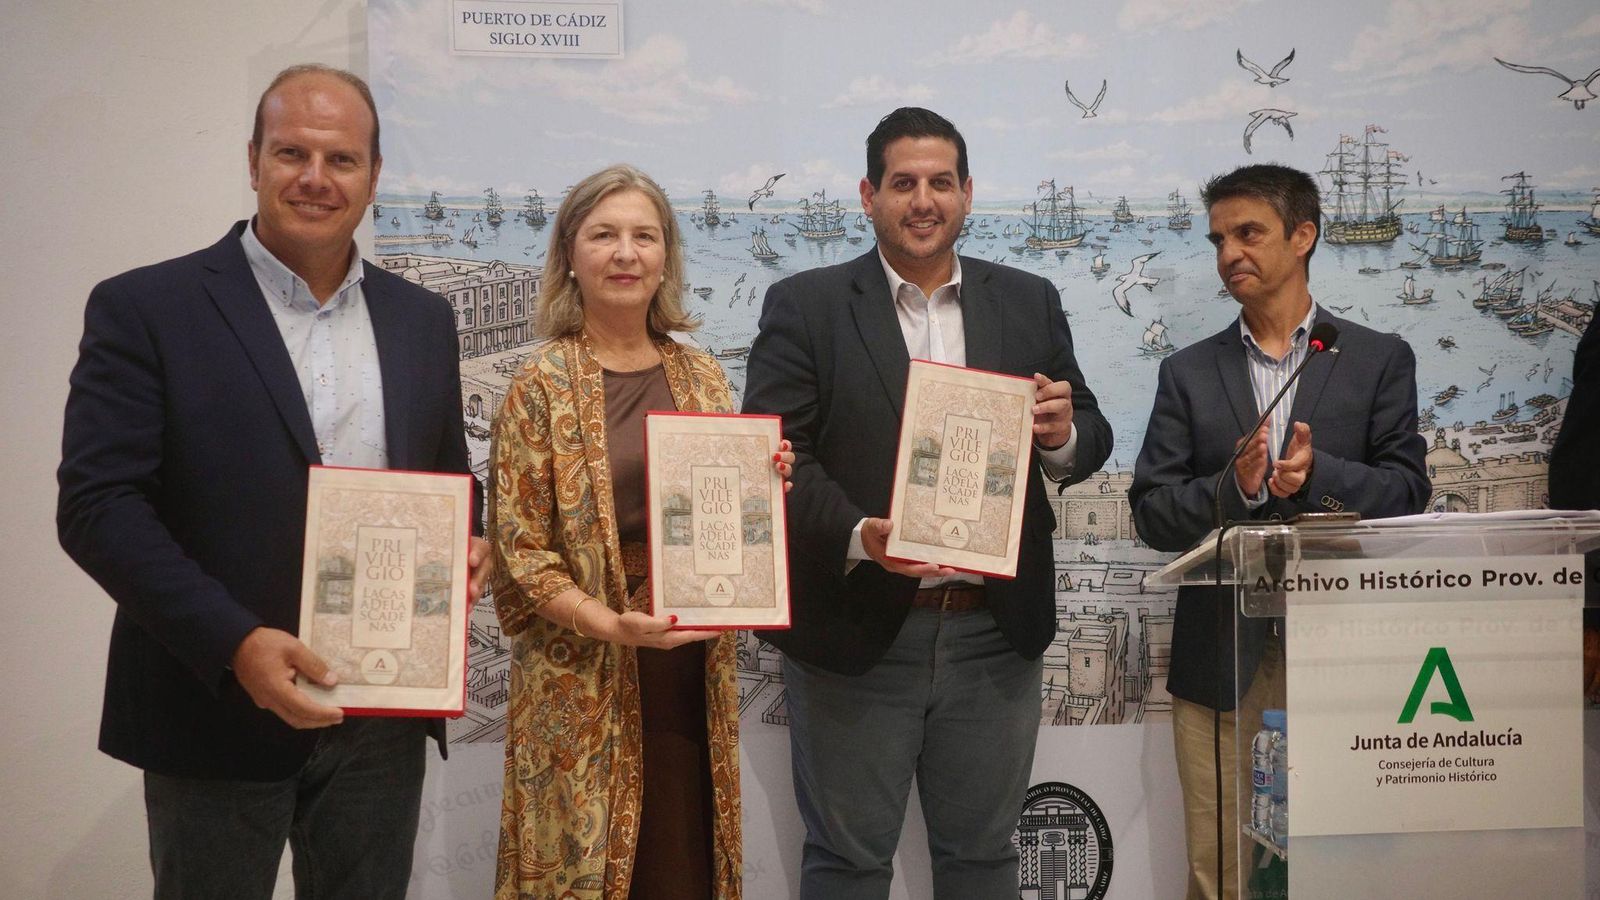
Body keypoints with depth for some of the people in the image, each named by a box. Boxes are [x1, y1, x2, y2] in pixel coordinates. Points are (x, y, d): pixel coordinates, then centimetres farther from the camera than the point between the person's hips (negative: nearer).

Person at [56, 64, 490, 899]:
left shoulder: (421, 319, 8)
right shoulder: (145, 308, -6)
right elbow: (96, 505, -12)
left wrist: (464, 549, -5)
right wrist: (234, 644, -22)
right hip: (217, 709, -4)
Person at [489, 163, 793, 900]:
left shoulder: (702, 378, 8)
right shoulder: (541, 384, -5)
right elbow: (518, 548, -8)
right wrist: (611, 624, -20)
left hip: (693, 669, 4)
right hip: (585, 677, -4)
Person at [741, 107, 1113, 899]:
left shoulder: (1029, 303, 9)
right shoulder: (805, 307, -1)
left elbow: (1091, 442, 10)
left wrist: (1062, 435, -13)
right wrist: (859, 537, -24)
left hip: (995, 634, 3)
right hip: (857, 632, -3)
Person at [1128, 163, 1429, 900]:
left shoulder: (1379, 361, 7)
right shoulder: (1189, 372, 9)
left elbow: (1407, 491, -1)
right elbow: (1151, 513, 3)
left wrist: (1318, 474, -18)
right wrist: (1234, 487, -16)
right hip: (1221, 658, 1)